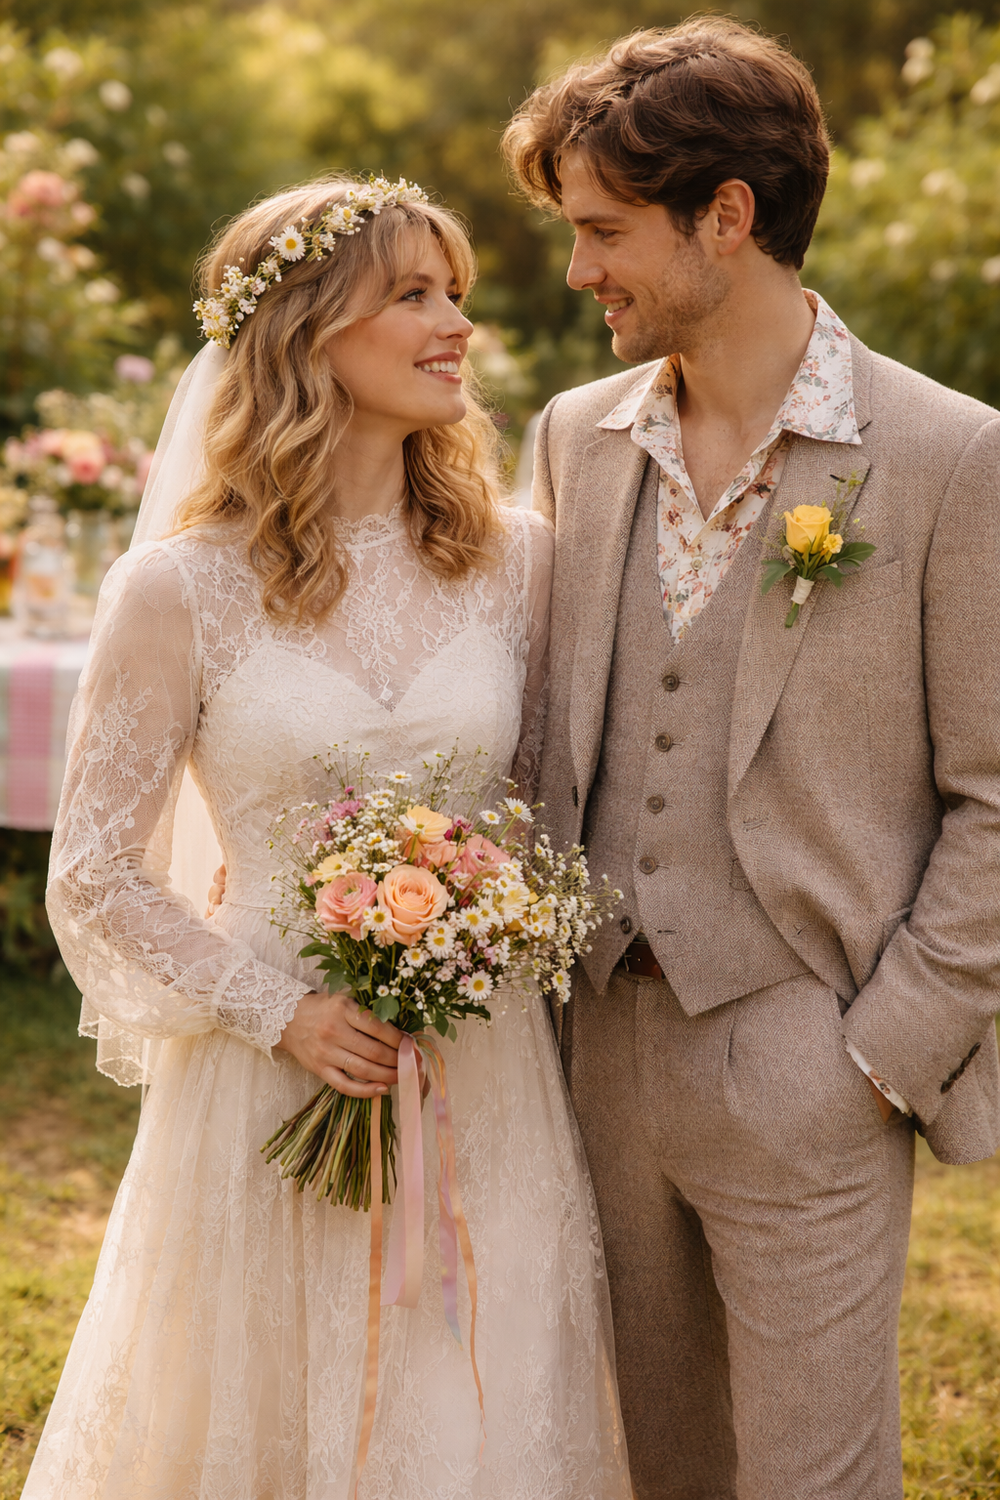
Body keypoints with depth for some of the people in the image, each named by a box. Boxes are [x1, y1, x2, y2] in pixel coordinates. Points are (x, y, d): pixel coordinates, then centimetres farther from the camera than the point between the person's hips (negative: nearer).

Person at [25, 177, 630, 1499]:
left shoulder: (515, 558, 2)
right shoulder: (182, 589, -8)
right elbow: (98, 876, -4)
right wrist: (282, 1012, -12)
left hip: (487, 1081, 3)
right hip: (275, 1078, -2)